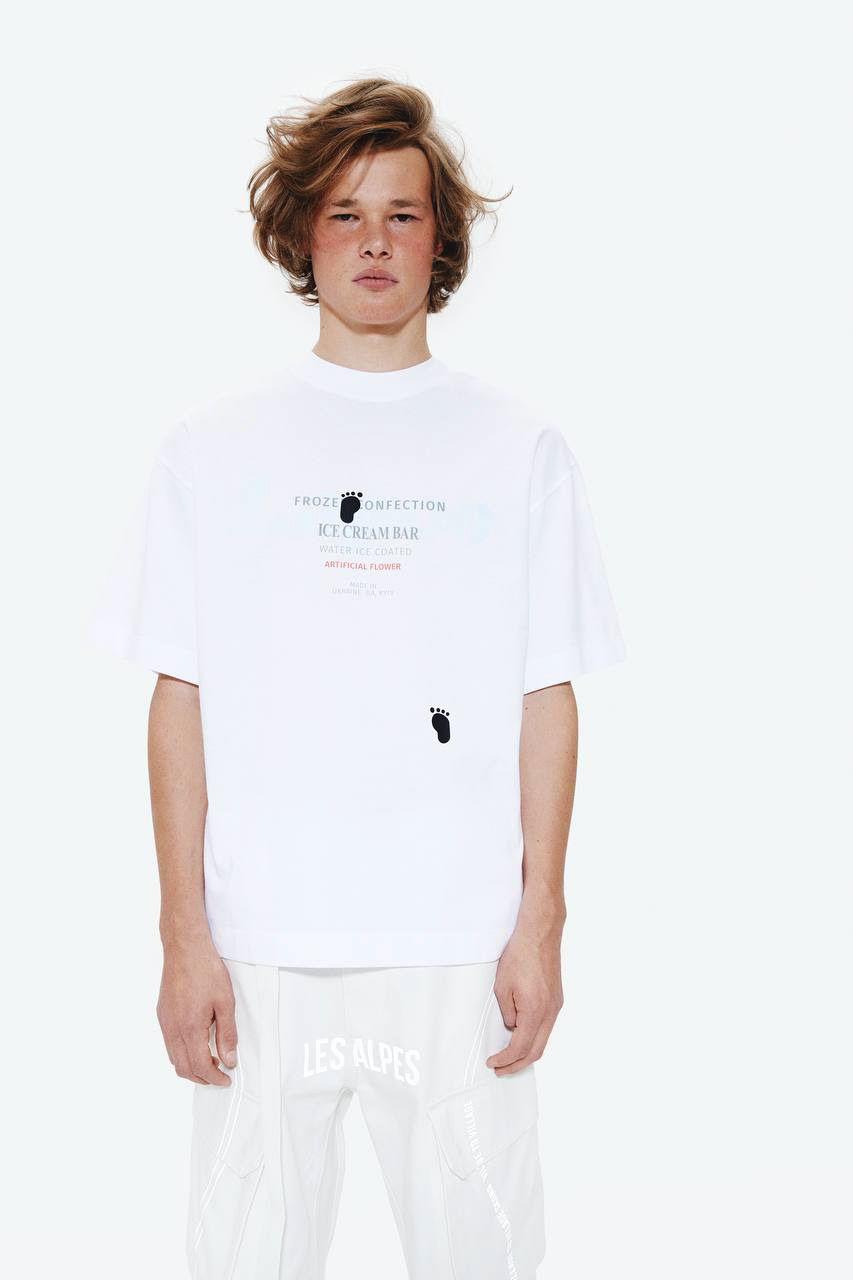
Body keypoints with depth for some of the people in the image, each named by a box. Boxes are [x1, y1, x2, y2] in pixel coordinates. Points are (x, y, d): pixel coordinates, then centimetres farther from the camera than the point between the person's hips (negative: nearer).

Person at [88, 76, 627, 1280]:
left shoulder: (519, 448, 6)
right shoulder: (214, 448, 5)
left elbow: (548, 705, 5)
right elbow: (180, 704, 3)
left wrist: (540, 925, -1)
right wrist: (185, 936, -2)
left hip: (462, 946, 0)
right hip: (261, 945, 0)